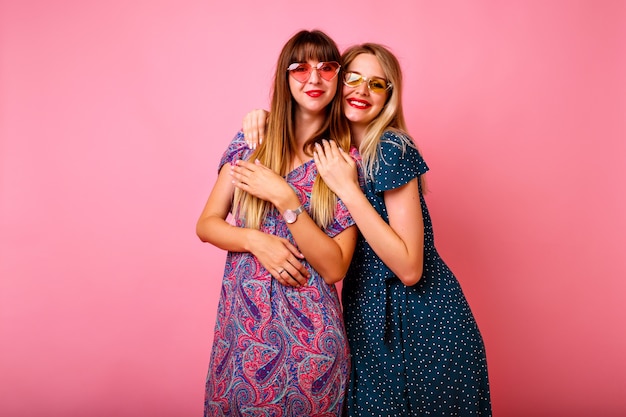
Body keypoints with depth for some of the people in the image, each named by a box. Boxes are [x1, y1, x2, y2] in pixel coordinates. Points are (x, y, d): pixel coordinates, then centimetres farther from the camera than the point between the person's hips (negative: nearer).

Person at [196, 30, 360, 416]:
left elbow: (334, 268, -12)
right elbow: (206, 224, 4)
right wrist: (255, 240, -14)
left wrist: (283, 198, -20)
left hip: (308, 333, -2)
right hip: (242, 322, 3)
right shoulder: (252, 140, 0)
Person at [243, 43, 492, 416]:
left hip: (421, 323, -6)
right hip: (368, 314, 6)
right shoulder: (332, 146, 0)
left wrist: (347, 188, -26)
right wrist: (262, 116, -5)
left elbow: (409, 269, -24)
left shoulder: (391, 150, -19)